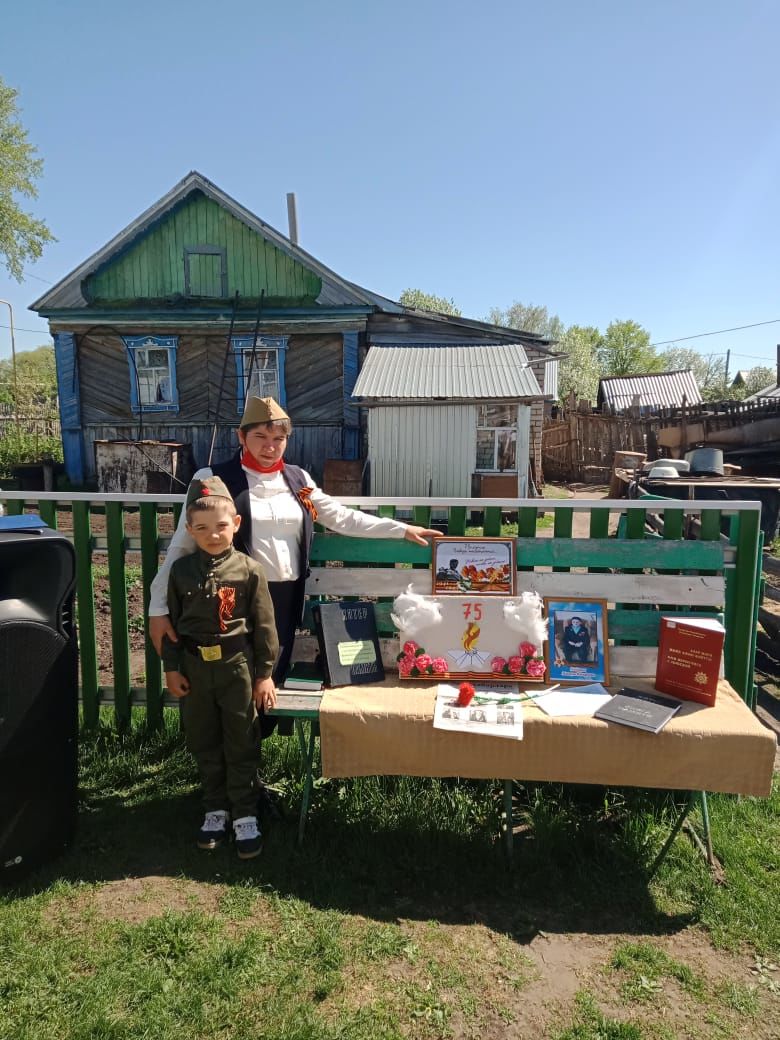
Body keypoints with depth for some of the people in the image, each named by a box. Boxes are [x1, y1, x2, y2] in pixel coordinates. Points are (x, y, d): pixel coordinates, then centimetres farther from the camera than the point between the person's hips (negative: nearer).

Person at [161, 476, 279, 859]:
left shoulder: (249, 570, -9)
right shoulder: (181, 570, -2)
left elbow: (264, 625, -5)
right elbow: (171, 621, 6)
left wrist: (265, 673, -4)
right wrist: (171, 667, 4)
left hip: (237, 665, -3)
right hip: (195, 667, 3)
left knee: (241, 744, 7)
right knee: (204, 744, 15)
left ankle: (245, 816, 22)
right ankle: (216, 809, 32)